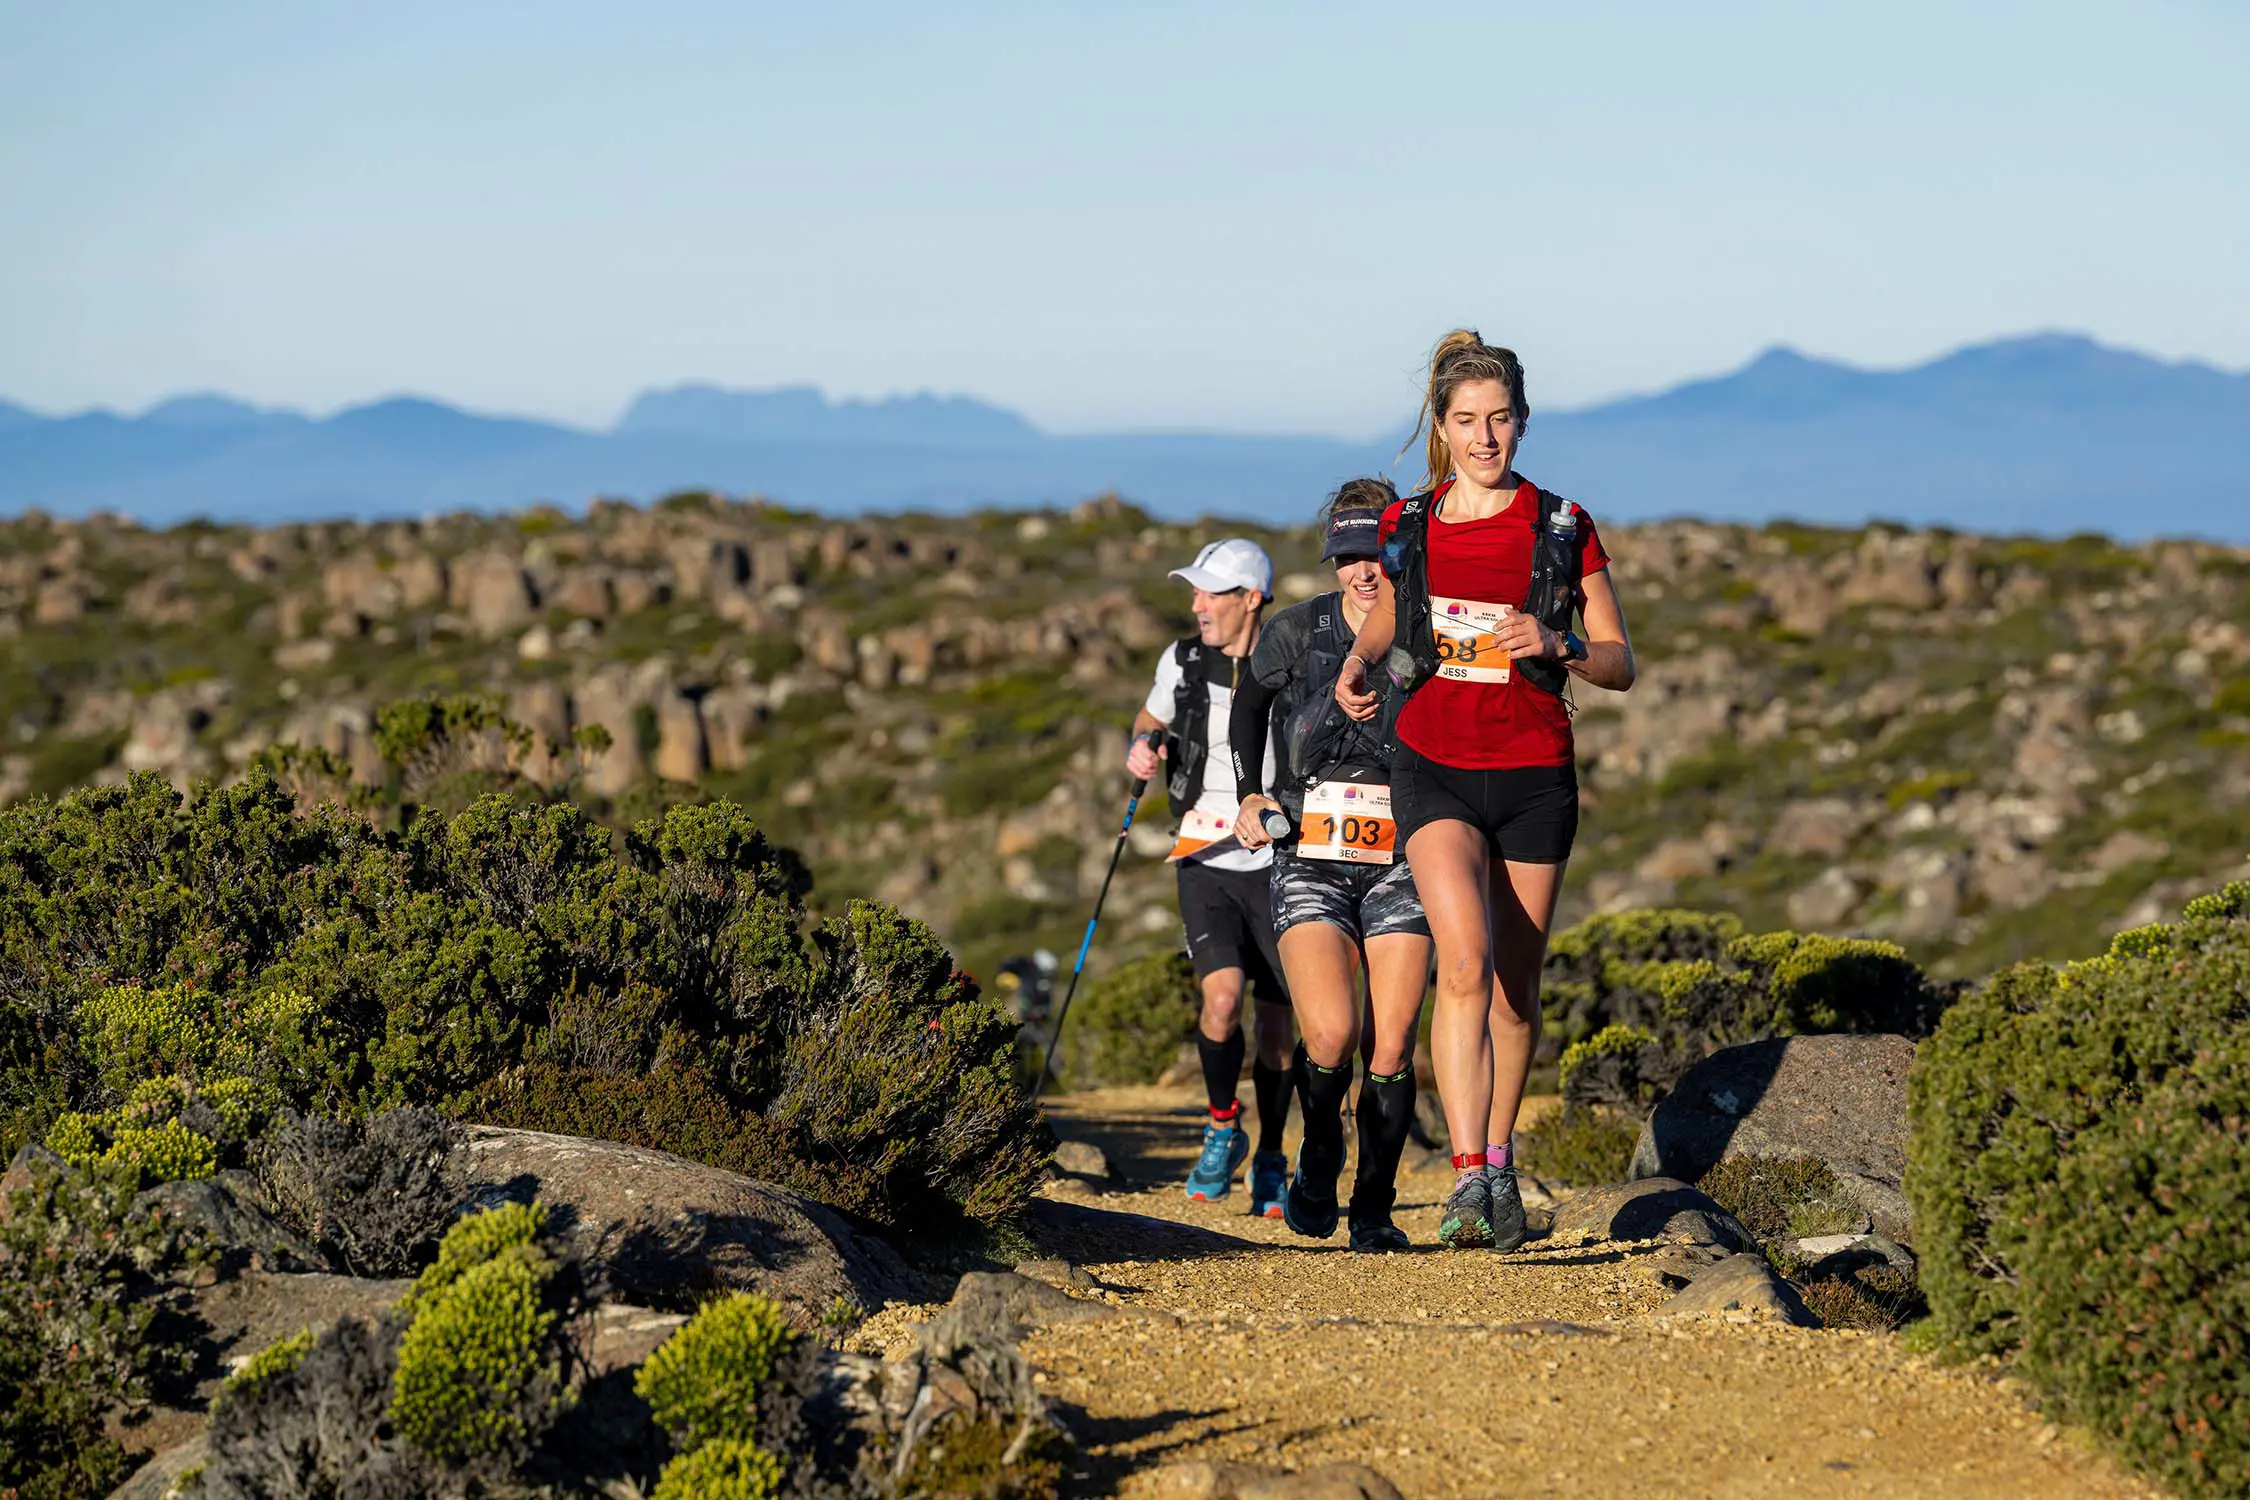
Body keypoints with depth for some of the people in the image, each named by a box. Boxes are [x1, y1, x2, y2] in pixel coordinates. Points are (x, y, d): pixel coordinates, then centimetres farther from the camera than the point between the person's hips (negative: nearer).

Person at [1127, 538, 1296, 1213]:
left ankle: (1270, 1162, 19)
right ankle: (1223, 1130, 6)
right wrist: (1141, 747, -1)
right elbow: (1152, 717, 22)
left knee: (1277, 1019, 2)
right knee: (1222, 996, -18)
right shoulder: (1184, 662, 3)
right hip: (1205, 859, 1)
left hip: (1277, 861, -1)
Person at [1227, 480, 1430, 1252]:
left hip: (1399, 862, 0)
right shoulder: (1295, 632, -1)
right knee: (1330, 1033, -18)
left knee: (1392, 1043, -6)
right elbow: (1250, 704, 19)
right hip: (1310, 861, 0)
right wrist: (1250, 794, 8)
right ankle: (1318, 1158, 12)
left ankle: (1374, 1208, 10)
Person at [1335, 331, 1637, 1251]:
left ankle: (1500, 1161, 30)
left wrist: (1556, 644, -17)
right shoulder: (1408, 528, 5)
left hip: (1534, 777, 1)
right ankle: (1469, 1179, -25)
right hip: (1435, 769, -1)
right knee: (1466, 961, -21)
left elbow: (1621, 665, 3)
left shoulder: (1562, 530, 1)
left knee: (1515, 987, 9)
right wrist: (1358, 665, 1)